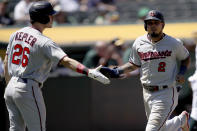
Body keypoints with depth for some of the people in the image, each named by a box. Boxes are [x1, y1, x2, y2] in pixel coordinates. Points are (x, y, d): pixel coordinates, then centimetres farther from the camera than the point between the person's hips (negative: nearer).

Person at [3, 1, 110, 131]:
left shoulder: (16, 34, 7)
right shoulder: (44, 42, -16)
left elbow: (6, 61, 15)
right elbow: (66, 60, -29)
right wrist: (89, 72, -38)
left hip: (11, 86, 8)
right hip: (28, 90, -8)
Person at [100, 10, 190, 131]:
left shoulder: (173, 44, -7)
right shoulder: (139, 43, 1)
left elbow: (186, 57, 10)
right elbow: (134, 64, 13)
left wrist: (182, 73, -8)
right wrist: (115, 72, 1)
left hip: (166, 94, -5)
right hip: (147, 93, 5)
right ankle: (181, 120, 46)